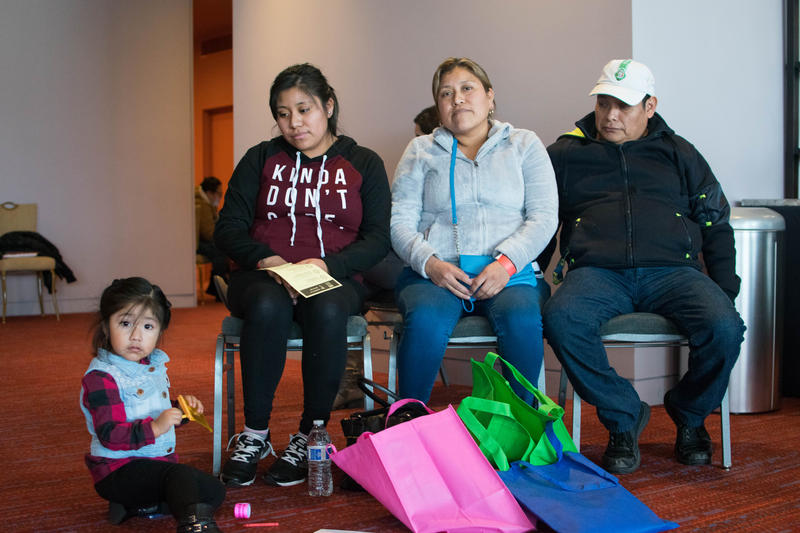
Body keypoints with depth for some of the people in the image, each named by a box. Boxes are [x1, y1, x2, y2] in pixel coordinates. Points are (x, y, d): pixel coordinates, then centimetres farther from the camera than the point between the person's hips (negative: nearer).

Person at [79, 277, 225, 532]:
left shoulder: (153, 365, 11)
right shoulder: (101, 378, -16)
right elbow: (109, 435, -25)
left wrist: (179, 407, 6)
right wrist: (154, 428, -34)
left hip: (159, 462, 9)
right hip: (119, 470, -9)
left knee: (214, 492, 2)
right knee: (181, 475, -31)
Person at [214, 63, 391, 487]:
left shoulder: (363, 163, 11)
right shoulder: (261, 159, 13)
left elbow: (378, 238, 1)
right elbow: (228, 229, 5)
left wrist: (328, 265, -17)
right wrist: (264, 259, -16)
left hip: (333, 278, 0)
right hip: (262, 276, 1)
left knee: (326, 310, -36)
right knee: (269, 307, -35)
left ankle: (309, 437, -23)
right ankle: (254, 435, -23)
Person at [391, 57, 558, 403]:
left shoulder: (524, 145, 16)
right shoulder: (421, 151, 18)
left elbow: (544, 217, 5)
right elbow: (400, 222, 8)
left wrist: (505, 263, -12)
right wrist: (430, 263, -12)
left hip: (509, 273, 0)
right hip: (434, 271, 0)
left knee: (522, 319, -33)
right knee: (425, 320, -33)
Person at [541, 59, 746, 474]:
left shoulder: (678, 154, 21)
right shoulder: (564, 154, 19)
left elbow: (716, 226, 21)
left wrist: (726, 291, 8)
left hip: (672, 270, 1)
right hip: (598, 272, 0)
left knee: (724, 328, -29)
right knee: (560, 319, -35)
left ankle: (689, 413, 4)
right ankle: (623, 416, -11)